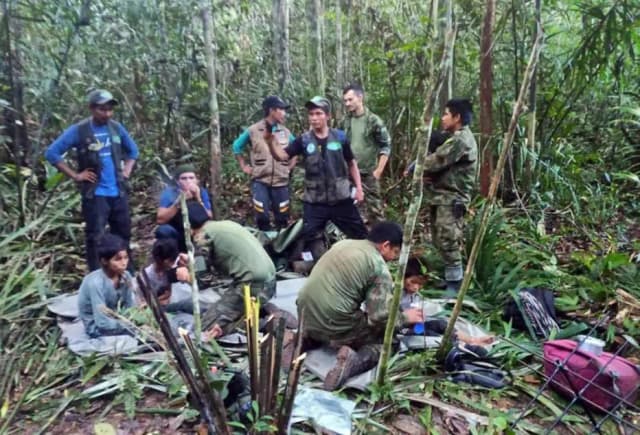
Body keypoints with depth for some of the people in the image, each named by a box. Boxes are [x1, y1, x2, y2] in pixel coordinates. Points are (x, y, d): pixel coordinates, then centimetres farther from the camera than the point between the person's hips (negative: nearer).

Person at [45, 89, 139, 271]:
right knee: (95, 238, -3)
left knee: (123, 235, 14)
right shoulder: (78, 130, -8)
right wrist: (75, 175, -11)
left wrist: (127, 170, 8)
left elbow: (133, 150, 22)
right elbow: (52, 153, -8)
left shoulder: (116, 128, 6)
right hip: (95, 194, -5)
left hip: (118, 193, 5)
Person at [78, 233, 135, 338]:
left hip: (114, 317, 6)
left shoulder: (125, 276, -12)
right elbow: (103, 323, -29)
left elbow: (130, 308, -5)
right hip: (97, 327, -6)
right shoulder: (96, 283, -29)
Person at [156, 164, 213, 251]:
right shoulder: (169, 192, -14)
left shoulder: (202, 193, -9)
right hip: (175, 236, -2)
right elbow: (160, 220, -24)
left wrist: (198, 199, -29)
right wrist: (179, 202, -33)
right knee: (163, 230, -31)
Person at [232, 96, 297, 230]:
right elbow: (237, 146, 10)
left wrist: (291, 166, 11)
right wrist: (244, 166, 6)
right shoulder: (253, 130, -2)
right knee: (262, 217, -4)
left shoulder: (285, 132, 6)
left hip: (281, 182, 3)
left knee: (282, 219, 7)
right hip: (260, 181, -2)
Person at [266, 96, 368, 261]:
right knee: (308, 240, 2)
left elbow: (352, 163, 10)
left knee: (361, 235, 11)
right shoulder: (304, 140, -2)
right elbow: (281, 156, -11)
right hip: (314, 202, 0)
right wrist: (270, 141, -30)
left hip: (340, 199, 1)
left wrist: (359, 187, 5)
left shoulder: (340, 137, -1)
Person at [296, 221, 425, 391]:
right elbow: (381, 317, -14)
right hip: (334, 325, -7)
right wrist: (405, 317, 7)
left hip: (306, 316, 7)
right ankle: (355, 361, -15)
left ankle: (308, 338, 14)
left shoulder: (342, 243, 13)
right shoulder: (379, 267, -9)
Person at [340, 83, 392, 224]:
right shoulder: (344, 122, 5)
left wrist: (378, 171, -10)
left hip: (369, 173, -4)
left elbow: (386, 146, -6)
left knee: (374, 208, 1)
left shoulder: (373, 120, -8)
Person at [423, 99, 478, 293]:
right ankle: (450, 278, 25)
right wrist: (425, 172, -4)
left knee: (448, 242, -8)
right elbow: (440, 163, 17)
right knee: (441, 241, 14)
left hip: (451, 198, -11)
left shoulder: (461, 139, -15)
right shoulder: (455, 137, 19)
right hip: (443, 196, 11)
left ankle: (454, 286, 0)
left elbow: (436, 161, -18)